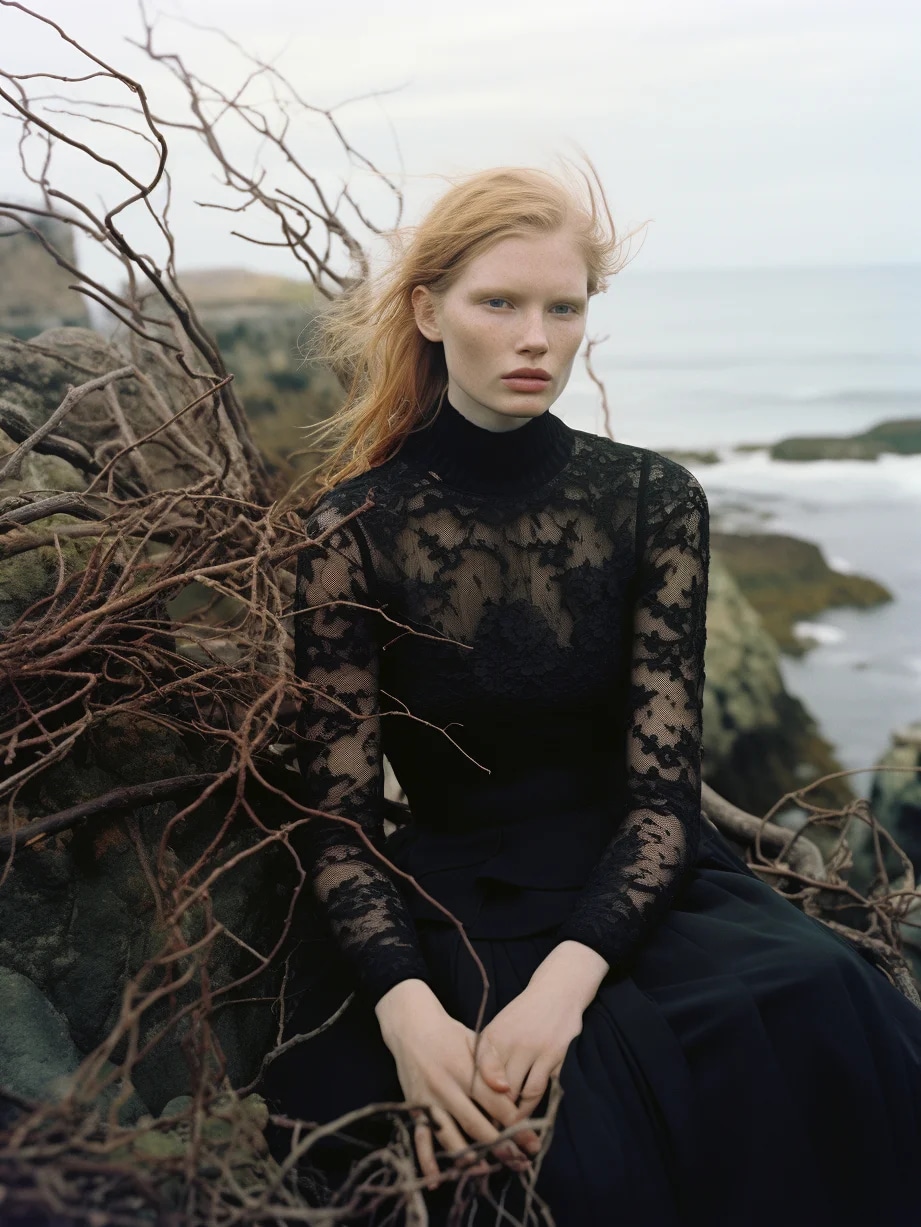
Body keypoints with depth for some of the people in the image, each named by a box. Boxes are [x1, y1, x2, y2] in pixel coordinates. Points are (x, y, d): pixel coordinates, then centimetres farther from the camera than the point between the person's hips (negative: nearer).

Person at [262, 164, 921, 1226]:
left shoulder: (653, 501, -2)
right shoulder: (355, 527, -5)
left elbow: (662, 790, -7)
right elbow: (339, 818, -6)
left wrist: (566, 980, -24)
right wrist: (407, 1010, -25)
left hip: (632, 887, 2)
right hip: (453, 896, -2)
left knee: (816, 1007, -28)